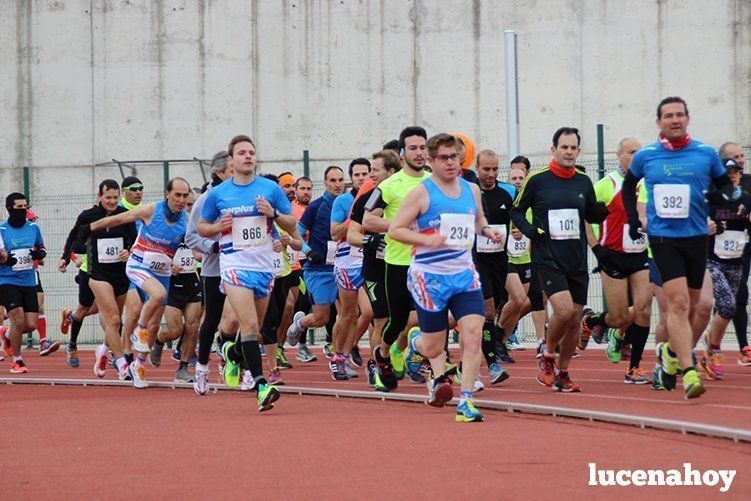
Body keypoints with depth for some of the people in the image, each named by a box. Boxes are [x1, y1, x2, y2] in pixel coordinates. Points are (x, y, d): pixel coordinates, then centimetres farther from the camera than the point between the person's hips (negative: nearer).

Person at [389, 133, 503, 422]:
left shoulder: (471, 190, 10)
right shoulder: (422, 193, -6)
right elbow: (394, 230, -7)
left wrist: (487, 231, 6)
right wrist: (427, 240, -21)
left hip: (464, 275, 4)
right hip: (429, 276, -4)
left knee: (473, 333, -15)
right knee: (434, 347, 6)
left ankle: (466, 401, -10)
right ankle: (415, 340, 45)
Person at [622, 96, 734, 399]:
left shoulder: (706, 154, 2)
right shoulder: (645, 157, 2)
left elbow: (725, 183, 15)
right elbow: (628, 185, 20)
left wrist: (722, 195, -8)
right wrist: (633, 219, 10)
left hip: (696, 237, 3)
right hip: (662, 238, -3)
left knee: (689, 307, 12)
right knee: (678, 302, -17)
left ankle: (670, 352, 40)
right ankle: (688, 372, -21)